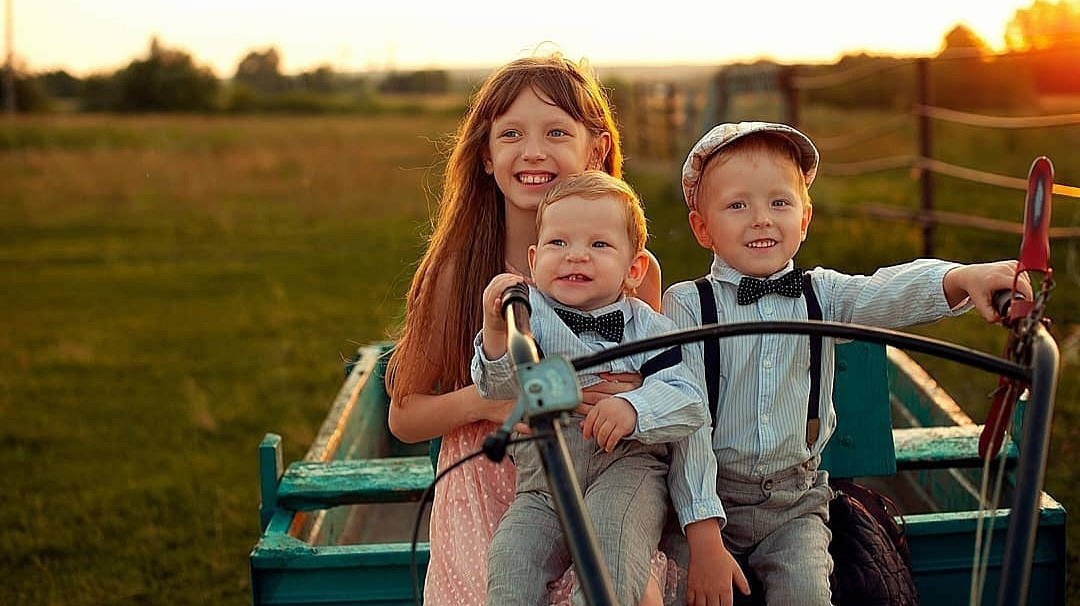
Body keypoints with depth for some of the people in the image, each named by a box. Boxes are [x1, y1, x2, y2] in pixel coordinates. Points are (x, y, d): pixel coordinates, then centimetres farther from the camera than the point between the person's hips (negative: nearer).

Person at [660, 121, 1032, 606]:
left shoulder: (821, 296, 2)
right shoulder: (686, 306, -7)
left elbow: (889, 294, -19)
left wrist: (962, 278, -41)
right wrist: (704, 537, -20)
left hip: (794, 501, 2)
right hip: (708, 499, -2)